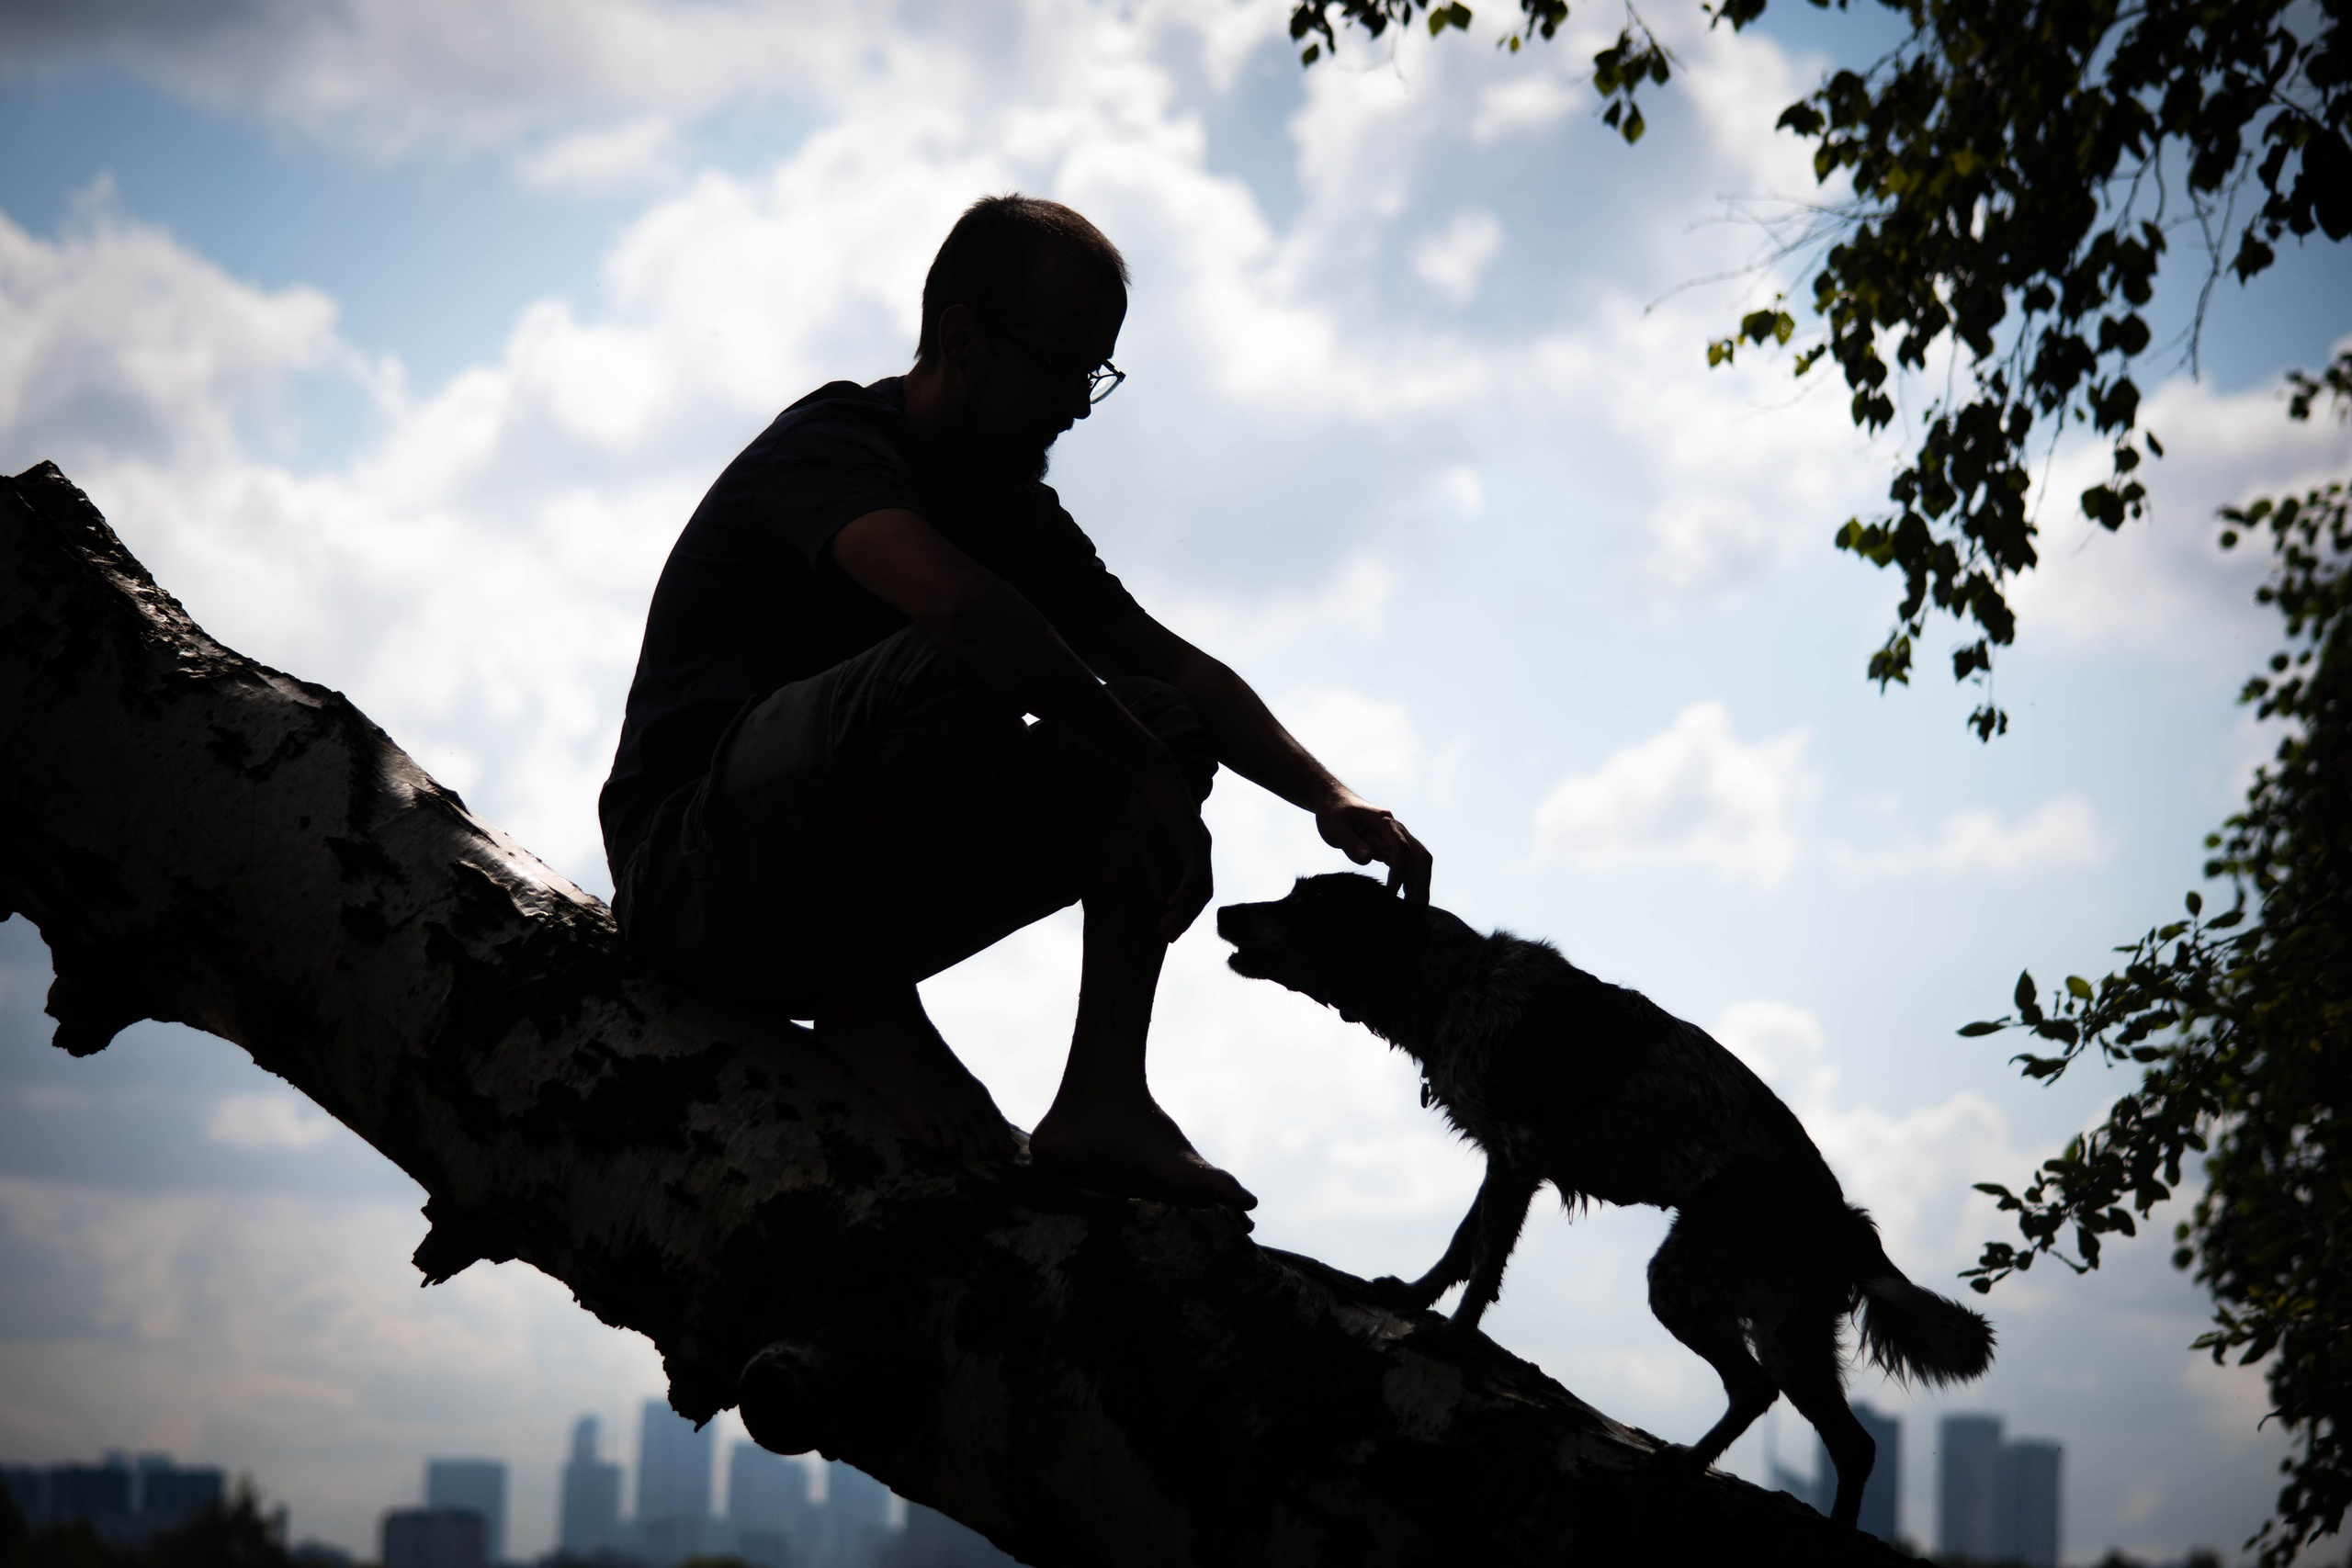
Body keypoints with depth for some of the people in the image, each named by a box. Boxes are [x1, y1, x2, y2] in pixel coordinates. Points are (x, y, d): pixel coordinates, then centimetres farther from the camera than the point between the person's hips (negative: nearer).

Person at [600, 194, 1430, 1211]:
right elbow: (960, 603, -35)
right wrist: (1152, 773, -30)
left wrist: (1330, 799, -7)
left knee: (1159, 723, -5)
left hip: (859, 892, 8)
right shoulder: (830, 442, -14)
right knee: (954, 669, -32)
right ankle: (867, 1010, -18)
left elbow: (1176, 668, 10)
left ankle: (1104, 1099, -19)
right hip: (696, 879, -8)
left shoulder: (1013, 513, 13)